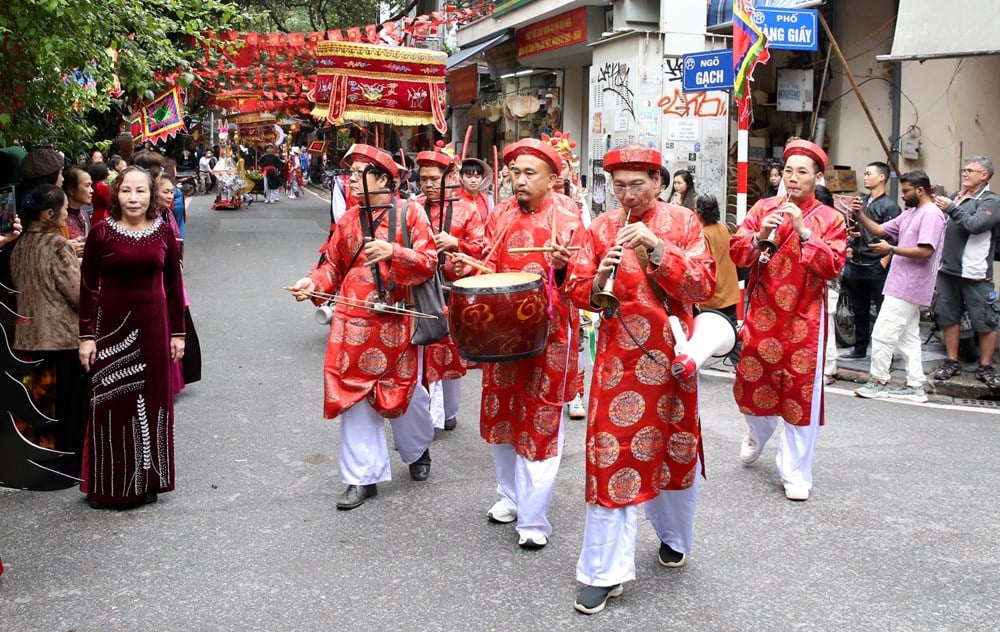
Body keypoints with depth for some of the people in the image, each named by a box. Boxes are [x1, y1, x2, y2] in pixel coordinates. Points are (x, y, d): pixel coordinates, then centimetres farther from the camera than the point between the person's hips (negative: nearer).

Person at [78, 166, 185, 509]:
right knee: (111, 404, 3)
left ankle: (147, 480, 25)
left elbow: (174, 284, 6)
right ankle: (106, 485, 16)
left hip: (153, 325, 2)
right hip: (112, 325, -2)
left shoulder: (163, 231, 1)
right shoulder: (101, 232, -6)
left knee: (152, 402, 10)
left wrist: (177, 332, 5)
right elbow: (88, 286, -4)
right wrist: (86, 335, -6)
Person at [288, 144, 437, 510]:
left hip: (396, 322, -3)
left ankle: (418, 450, 41)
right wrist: (313, 283, -7)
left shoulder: (410, 213, -5)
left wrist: (393, 251, -27)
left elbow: (429, 262, -12)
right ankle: (363, 477, 13)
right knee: (354, 395, 2)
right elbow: (333, 265, 12)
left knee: (404, 392, 11)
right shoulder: (348, 219, 7)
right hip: (353, 322, 3)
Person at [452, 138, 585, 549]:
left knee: (540, 422, -1)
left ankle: (534, 519, 8)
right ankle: (511, 496, 35)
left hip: (548, 334, -6)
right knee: (501, 412, 16)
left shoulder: (568, 218, -9)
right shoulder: (501, 215, 7)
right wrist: (471, 270, -3)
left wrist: (562, 267, -31)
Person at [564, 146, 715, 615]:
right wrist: (599, 279, -21)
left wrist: (658, 248, -23)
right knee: (612, 454, -4)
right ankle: (603, 571, 3)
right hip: (619, 359, 0)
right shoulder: (601, 228, 3)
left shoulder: (683, 222, -1)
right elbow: (575, 292, 1)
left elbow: (704, 285, -11)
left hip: (671, 356, 0)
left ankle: (674, 538, 40)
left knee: (675, 449, 15)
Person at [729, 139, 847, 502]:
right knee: (752, 383, 11)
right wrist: (760, 235, -19)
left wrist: (804, 231, -20)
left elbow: (832, 267, -13)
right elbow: (736, 252, -1)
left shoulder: (830, 219, -1)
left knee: (801, 393, -2)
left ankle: (796, 472, 11)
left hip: (804, 320, -2)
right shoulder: (763, 208, 5)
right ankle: (758, 434, 45)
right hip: (762, 315, 2)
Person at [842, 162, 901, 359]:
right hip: (857, 265, 7)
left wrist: (883, 263, -18)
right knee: (859, 311, 14)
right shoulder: (860, 201, 14)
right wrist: (851, 234, 4)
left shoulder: (889, 206, -6)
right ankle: (860, 348, 23)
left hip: (877, 268, -7)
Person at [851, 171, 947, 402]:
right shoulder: (910, 214, 18)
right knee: (908, 338, 12)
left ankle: (877, 382, 0)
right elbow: (879, 230, 17)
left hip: (907, 288, -10)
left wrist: (891, 249, -18)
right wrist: (860, 215, 2)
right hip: (903, 286, 10)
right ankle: (915, 387, 16)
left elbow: (926, 251, -22)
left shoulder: (931, 214, -13)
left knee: (882, 334, -8)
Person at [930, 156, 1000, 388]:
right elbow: (943, 226, 19)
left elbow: (974, 225, -21)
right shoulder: (957, 197, 16)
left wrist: (951, 208, -16)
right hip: (948, 268, 7)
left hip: (975, 273, -7)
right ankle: (951, 362, 22)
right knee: (948, 317, 11)